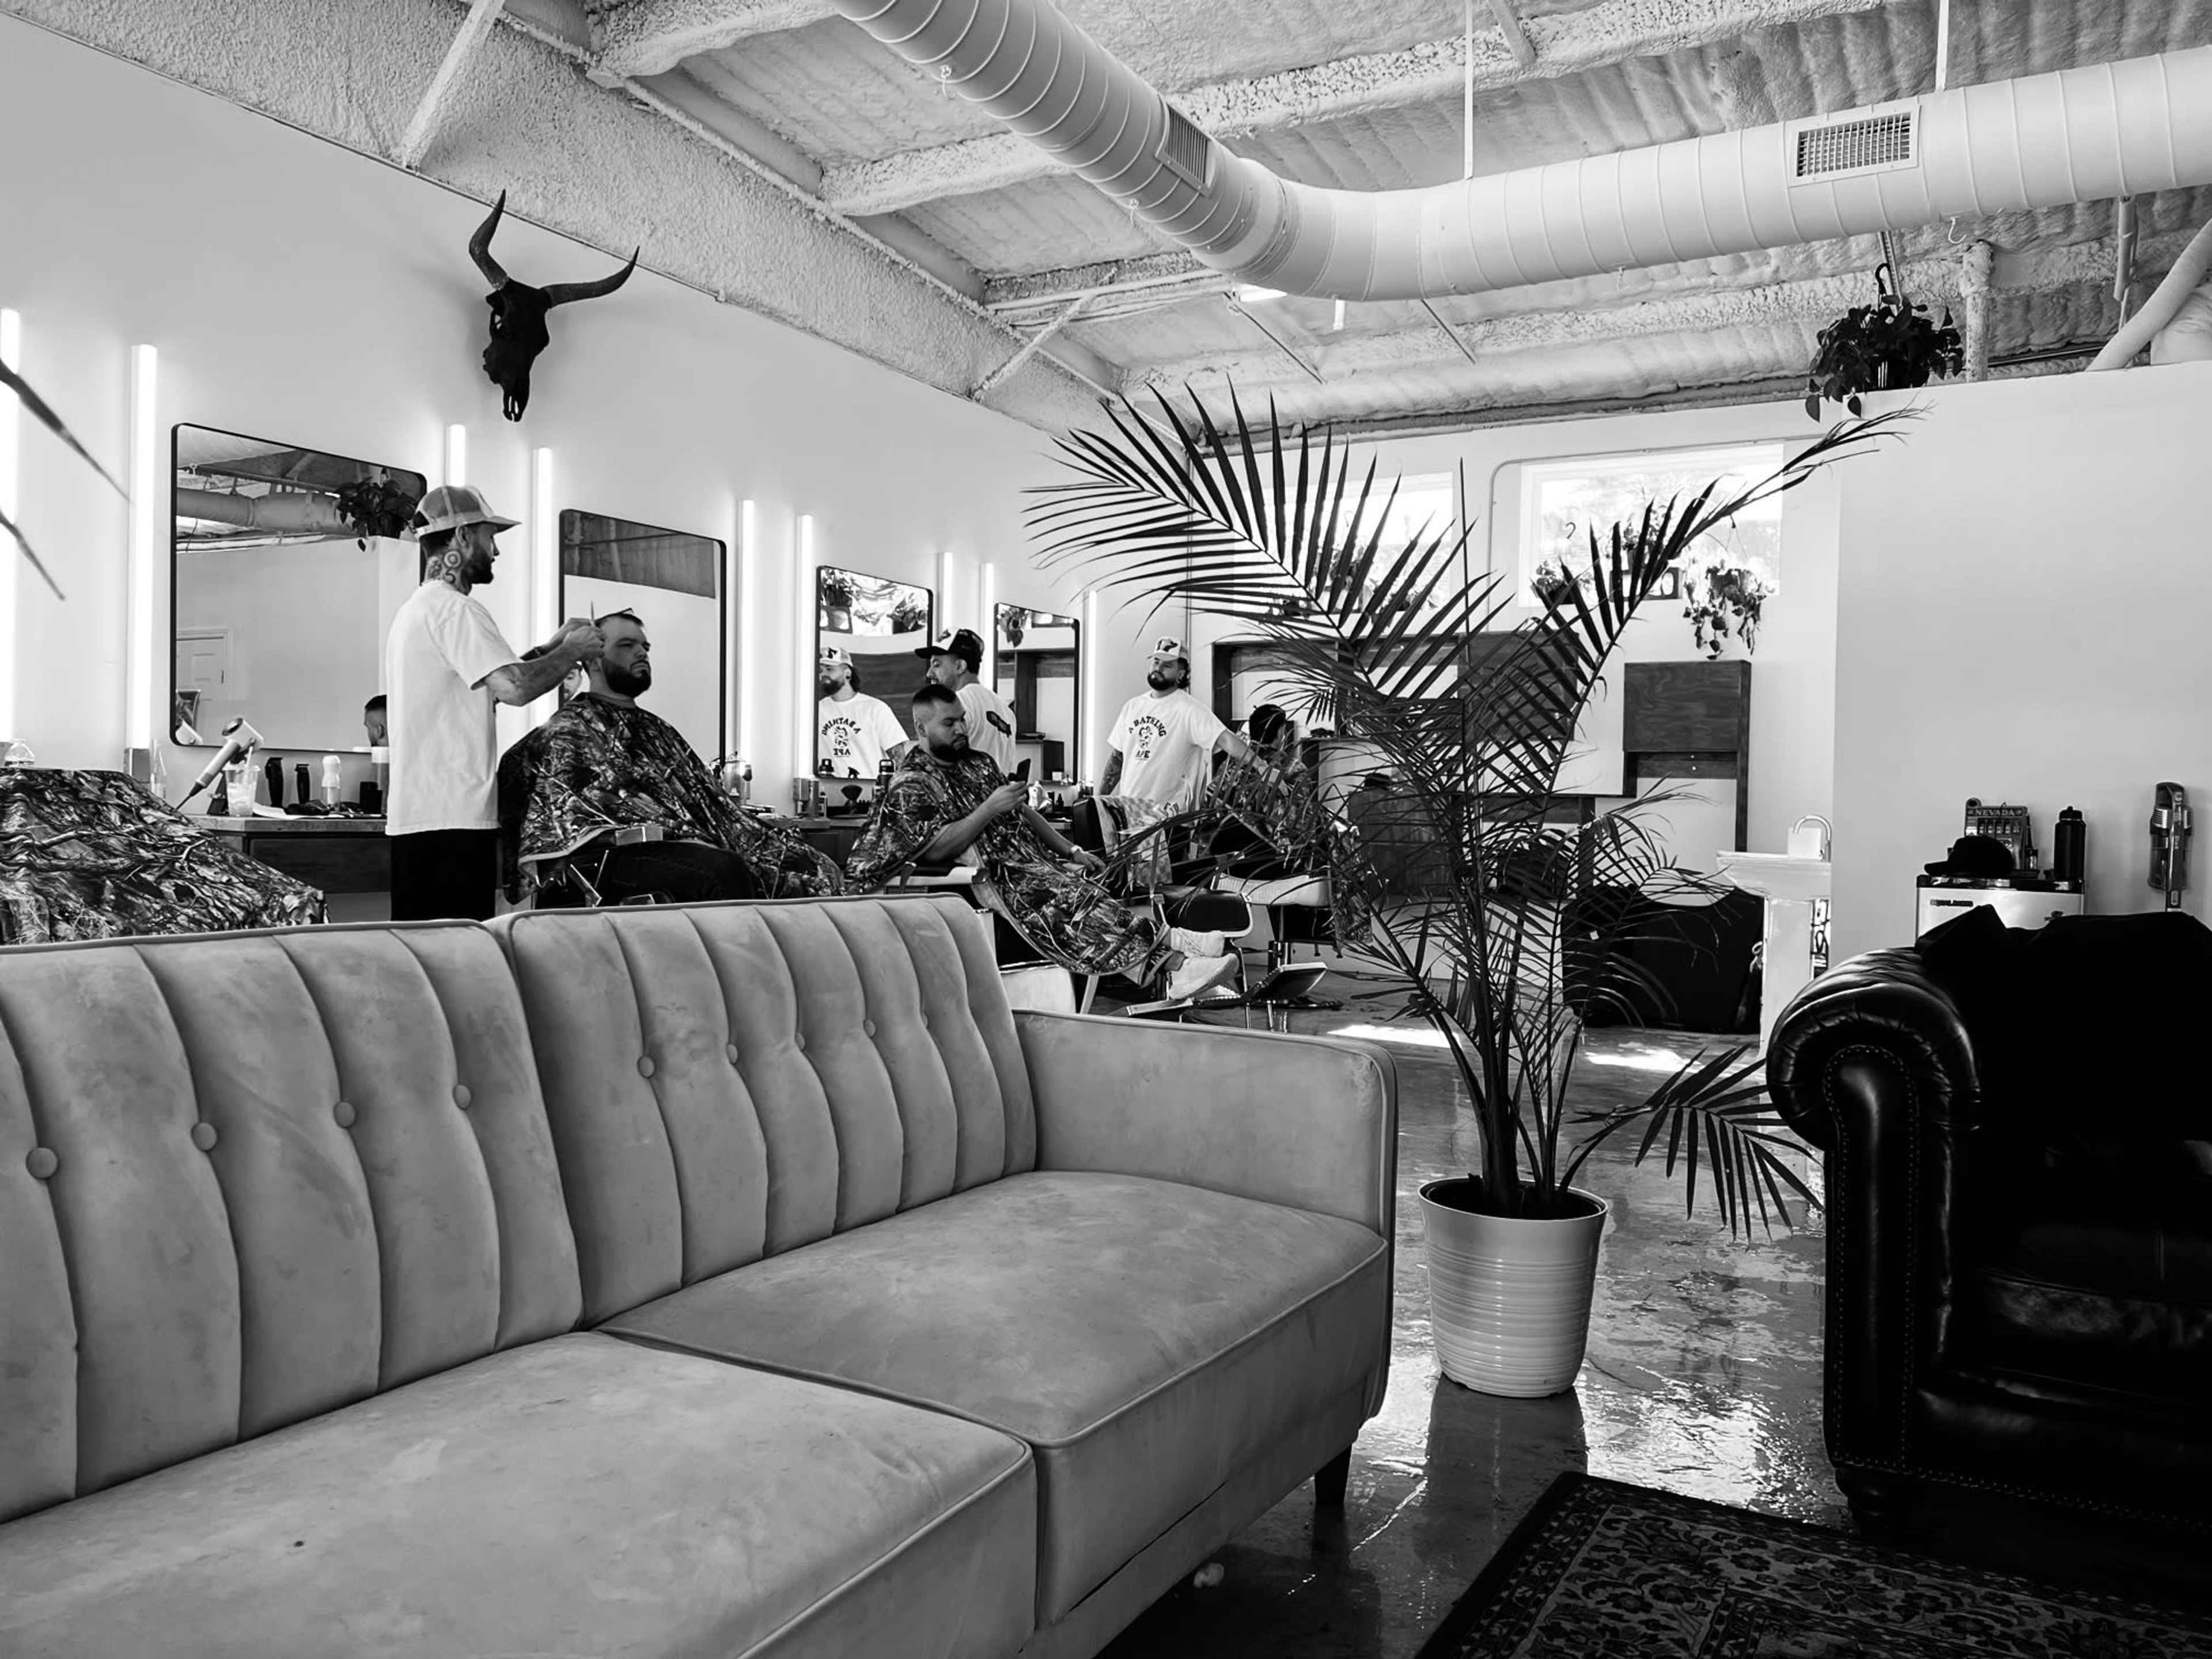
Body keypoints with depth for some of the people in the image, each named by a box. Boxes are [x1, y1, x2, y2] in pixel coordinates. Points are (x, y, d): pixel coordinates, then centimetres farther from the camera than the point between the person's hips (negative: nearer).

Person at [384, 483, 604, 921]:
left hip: (411, 818, 10)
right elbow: (514, 688, -23)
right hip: (453, 820, -10)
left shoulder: (414, 609, 21)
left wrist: (551, 648, 19)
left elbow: (490, 682, 24)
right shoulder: (453, 608, -11)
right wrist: (571, 652, -7)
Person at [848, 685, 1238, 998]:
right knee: (1071, 901, -31)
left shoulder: (979, 762, 22)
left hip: (1033, 857, 9)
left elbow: (1024, 812, 23)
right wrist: (989, 809, -16)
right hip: (989, 876, -9)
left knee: (1101, 884, -17)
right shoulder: (910, 785, -3)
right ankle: (1168, 963, -44)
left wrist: (1071, 851, 13)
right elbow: (936, 849, -14)